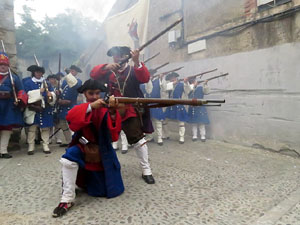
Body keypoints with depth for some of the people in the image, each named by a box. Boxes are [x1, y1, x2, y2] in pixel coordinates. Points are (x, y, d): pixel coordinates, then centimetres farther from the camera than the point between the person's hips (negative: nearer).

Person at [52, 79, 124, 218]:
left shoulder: (105, 109, -9)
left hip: (102, 151, 0)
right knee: (68, 160, -34)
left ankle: (92, 179, 40)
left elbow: (115, 131, -26)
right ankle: (67, 199, -18)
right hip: (84, 147, 0)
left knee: (111, 190, 5)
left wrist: (112, 111, -45)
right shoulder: (80, 108, -3)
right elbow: (71, 118, -28)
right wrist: (90, 106, -41)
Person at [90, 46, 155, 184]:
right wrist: (106, 67, -26)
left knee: (139, 140, -7)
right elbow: (93, 74, -8)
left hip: (130, 112, -3)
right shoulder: (109, 72, 5)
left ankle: (146, 171, 6)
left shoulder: (133, 71, -1)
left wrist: (136, 62, -37)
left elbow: (145, 78, -21)